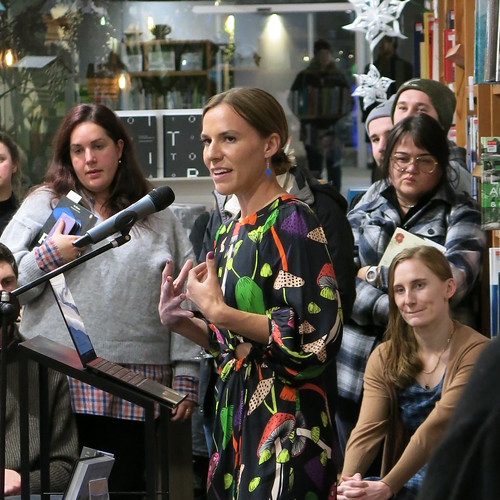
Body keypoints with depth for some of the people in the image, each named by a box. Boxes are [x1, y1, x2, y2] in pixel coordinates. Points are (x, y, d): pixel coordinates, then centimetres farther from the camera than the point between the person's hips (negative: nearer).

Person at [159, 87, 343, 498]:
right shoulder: (230, 232, 13)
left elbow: (317, 335, -20)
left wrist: (218, 311, -17)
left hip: (284, 419, -8)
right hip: (234, 417, 8)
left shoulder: (291, 222, -12)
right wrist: (179, 321, 0)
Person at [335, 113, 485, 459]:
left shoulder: (461, 214, 2)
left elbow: (454, 281, -15)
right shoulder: (369, 205, 11)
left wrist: (376, 274, -9)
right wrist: (390, 311, -18)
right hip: (355, 369, 3)